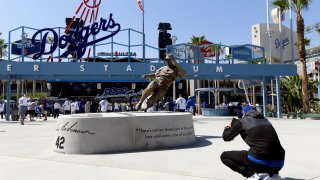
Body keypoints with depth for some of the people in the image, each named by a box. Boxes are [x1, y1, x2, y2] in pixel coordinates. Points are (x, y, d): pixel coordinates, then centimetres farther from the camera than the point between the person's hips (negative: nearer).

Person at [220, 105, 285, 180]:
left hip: (259, 162, -6)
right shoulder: (265, 120, 20)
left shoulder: (242, 121, 7)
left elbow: (226, 137, 14)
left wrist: (228, 127, 36)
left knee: (224, 156, 9)